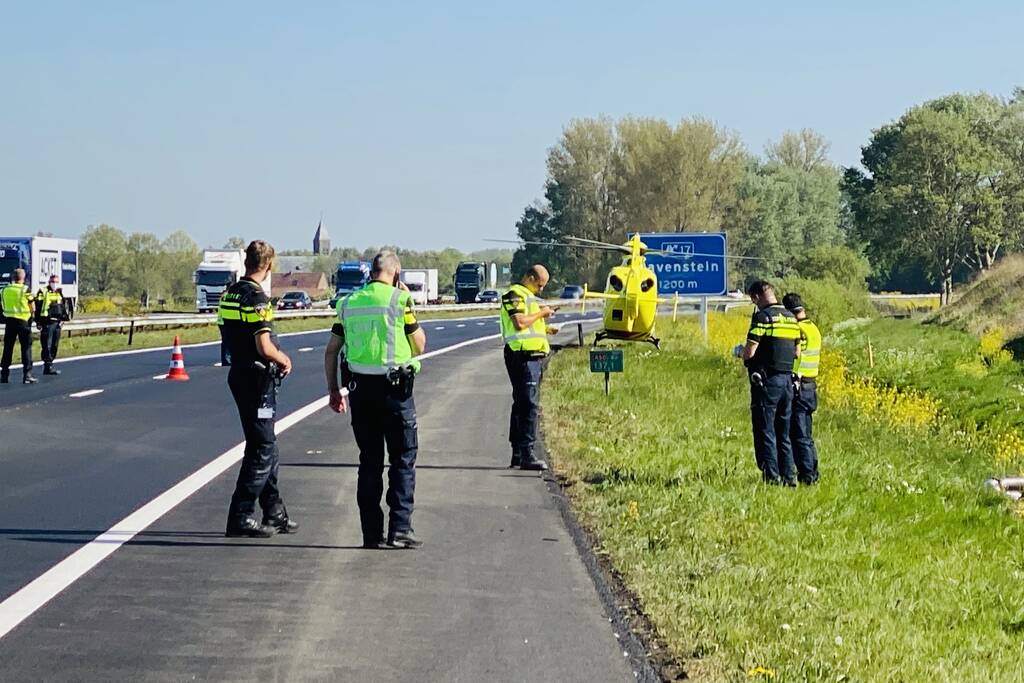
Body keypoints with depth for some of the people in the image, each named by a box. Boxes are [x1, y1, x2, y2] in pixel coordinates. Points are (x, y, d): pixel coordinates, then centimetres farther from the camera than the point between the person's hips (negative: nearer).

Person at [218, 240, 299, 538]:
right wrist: (284, 359, -3)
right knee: (262, 449, -3)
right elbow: (265, 348, -24)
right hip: (257, 379, -9)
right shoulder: (257, 299, -19)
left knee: (265, 446, 16)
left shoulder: (229, 294, 9)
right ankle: (241, 517, -3)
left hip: (239, 375, 9)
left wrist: (278, 356, 15)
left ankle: (275, 513, 23)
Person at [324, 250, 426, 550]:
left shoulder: (349, 303, 8)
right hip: (395, 388, -4)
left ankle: (372, 533, 10)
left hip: (360, 390, 4)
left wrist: (334, 390, 18)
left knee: (369, 461, 11)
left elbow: (331, 351, 10)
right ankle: (400, 528, -4)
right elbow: (419, 345, 1)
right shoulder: (399, 300, -7)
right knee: (403, 460, 4)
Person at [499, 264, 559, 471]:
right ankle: (526, 455, -18)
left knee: (522, 405, 13)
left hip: (533, 356, 11)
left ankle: (517, 454, 18)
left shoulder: (528, 296, 24)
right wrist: (541, 314, -10)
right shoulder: (515, 295, -8)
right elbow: (519, 323, -21)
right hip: (523, 356, -11)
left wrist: (545, 329, 14)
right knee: (529, 405, -15)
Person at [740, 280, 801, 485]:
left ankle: (772, 476, -5)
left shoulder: (762, 317, -12)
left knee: (765, 431, -2)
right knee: (784, 432, 14)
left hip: (767, 381, -7)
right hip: (787, 379, 7)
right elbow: (796, 353, 15)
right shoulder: (791, 318, 11)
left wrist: (741, 353, 6)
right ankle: (788, 476, 13)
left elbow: (749, 352, -16)